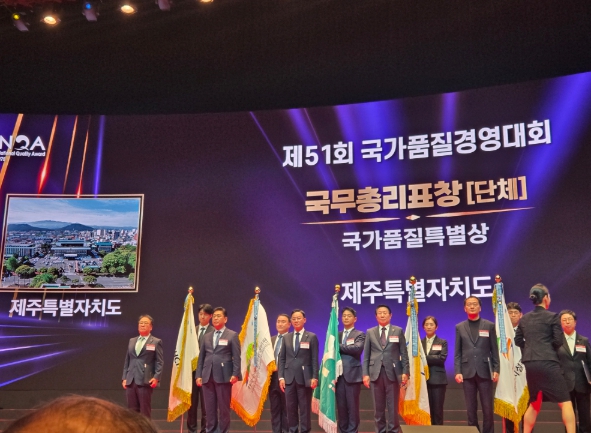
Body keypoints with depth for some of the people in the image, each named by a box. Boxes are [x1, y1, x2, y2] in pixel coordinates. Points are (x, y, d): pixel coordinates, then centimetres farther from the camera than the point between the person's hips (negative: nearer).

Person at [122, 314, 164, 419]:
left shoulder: (156, 342, 4)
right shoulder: (132, 341, 19)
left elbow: (160, 362, -3)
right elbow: (127, 361, 18)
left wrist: (156, 377, -15)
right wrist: (124, 378, 9)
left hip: (145, 381, -5)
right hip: (130, 381, 5)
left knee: (145, 411, -2)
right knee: (132, 410, 6)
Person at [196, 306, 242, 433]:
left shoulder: (232, 335, 4)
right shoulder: (206, 337, 17)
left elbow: (236, 357, -3)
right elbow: (201, 357, 15)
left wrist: (235, 374, -13)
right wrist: (198, 375, 6)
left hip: (224, 376, -4)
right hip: (207, 376, 4)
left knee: (224, 408, 0)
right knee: (209, 408, 6)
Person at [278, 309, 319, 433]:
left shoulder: (312, 337, 2)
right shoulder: (286, 337, 12)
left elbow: (314, 359, -2)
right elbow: (282, 358, 10)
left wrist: (314, 377, -9)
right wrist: (281, 377, 1)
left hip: (304, 377, -3)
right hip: (289, 377, 3)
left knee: (305, 408, 1)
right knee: (291, 407, 5)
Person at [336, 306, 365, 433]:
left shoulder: (360, 335, 3)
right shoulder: (337, 335, 16)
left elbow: (357, 348, -18)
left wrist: (339, 347, -12)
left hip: (352, 374, -4)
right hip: (339, 375, 4)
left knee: (352, 406, -1)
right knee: (341, 405, 7)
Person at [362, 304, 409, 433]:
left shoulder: (398, 331, 7)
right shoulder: (370, 332, 10)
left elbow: (404, 353, 4)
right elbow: (366, 355, 7)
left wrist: (405, 372, -5)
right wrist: (365, 374, -2)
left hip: (392, 372, -1)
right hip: (376, 372, 1)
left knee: (393, 406, 1)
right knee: (378, 407, 5)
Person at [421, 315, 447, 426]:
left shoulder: (442, 342, 6)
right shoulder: (419, 342, 11)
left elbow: (442, 358, -10)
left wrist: (425, 358, -15)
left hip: (438, 379, -1)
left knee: (437, 409, 1)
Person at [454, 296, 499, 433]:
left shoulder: (489, 326, 6)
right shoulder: (459, 327, 9)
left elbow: (494, 350, 5)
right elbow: (457, 352, 6)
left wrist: (496, 370, -3)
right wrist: (457, 371, -3)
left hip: (484, 371, -1)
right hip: (468, 372, 1)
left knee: (487, 407, 1)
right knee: (471, 408, 5)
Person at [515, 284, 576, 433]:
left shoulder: (524, 319, 11)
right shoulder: (552, 317, -4)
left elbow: (518, 341, 13)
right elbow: (558, 341, -6)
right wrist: (548, 346, 13)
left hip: (529, 364, 6)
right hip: (547, 362, -6)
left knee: (534, 403, 18)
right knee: (565, 402, 0)